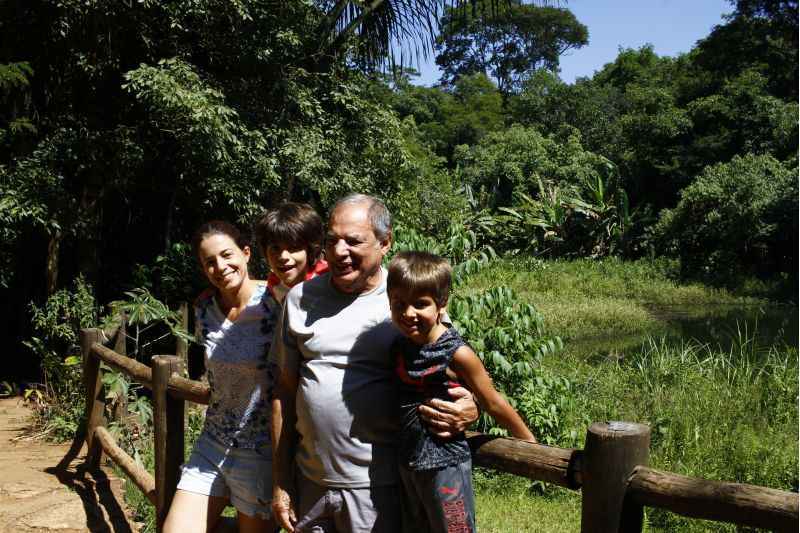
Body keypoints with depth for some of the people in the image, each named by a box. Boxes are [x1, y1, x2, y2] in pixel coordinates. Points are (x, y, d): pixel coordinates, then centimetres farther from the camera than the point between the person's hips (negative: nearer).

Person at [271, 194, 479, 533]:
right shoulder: (301, 298, 3)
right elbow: (285, 391, 7)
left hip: (377, 489, -3)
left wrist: (469, 411, -23)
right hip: (310, 481, 3)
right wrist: (280, 483, 8)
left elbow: (458, 381, 1)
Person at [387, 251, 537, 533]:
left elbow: (493, 404, -9)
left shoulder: (456, 354, -21)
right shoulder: (398, 347, -3)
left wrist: (529, 442, -1)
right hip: (408, 463, 6)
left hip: (445, 465, -6)